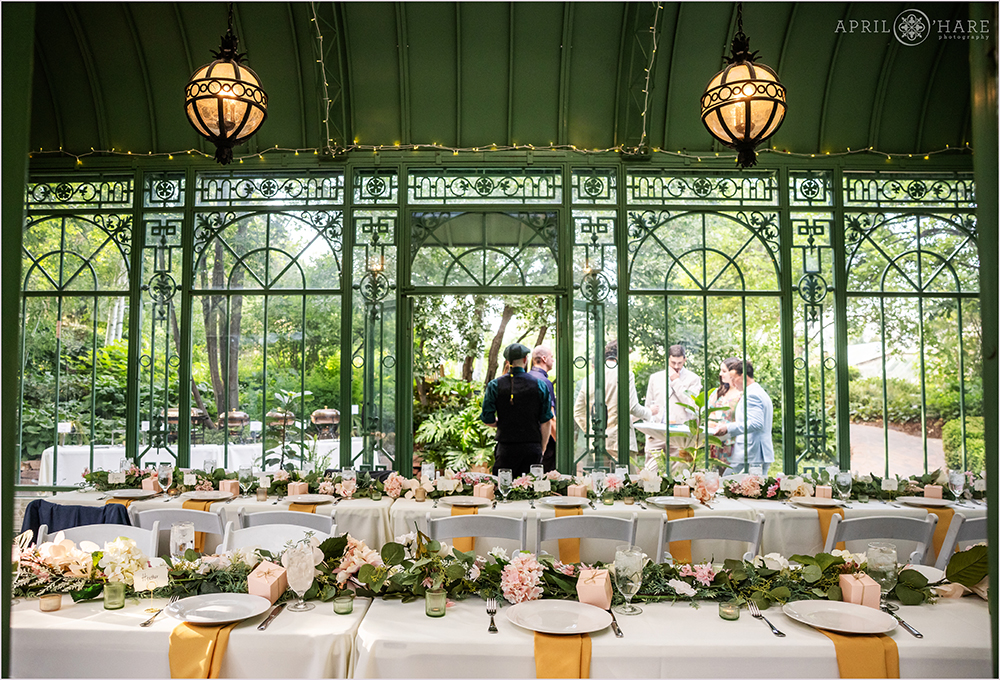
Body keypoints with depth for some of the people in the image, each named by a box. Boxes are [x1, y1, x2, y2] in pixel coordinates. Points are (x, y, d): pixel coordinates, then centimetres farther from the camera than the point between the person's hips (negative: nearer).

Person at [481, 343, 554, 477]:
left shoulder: (495, 385, -1)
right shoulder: (539, 385, 0)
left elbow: (487, 419, -4)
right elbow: (546, 422, 0)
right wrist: (542, 450, 9)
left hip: (506, 447, -1)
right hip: (532, 448, 1)